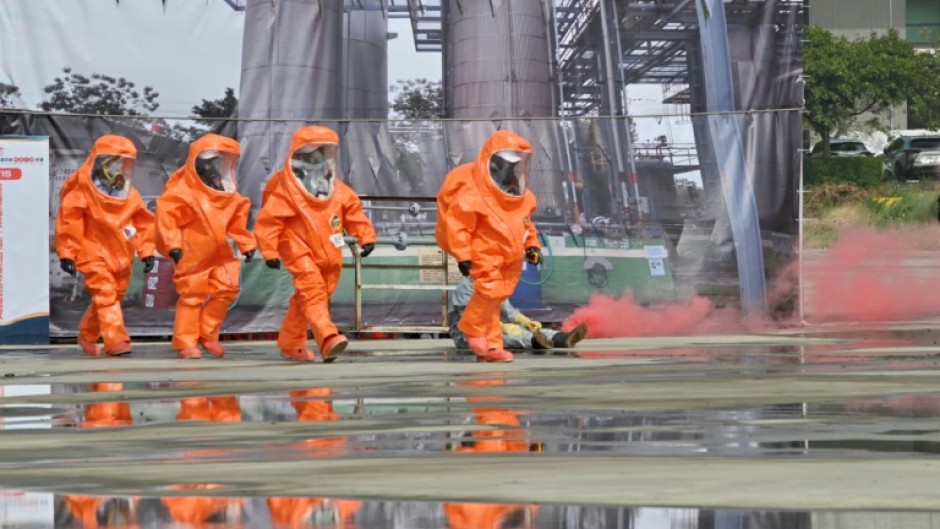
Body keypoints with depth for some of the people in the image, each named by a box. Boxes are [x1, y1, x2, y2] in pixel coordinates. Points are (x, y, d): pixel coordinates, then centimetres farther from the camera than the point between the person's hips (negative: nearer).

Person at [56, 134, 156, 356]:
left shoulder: (130, 195, 7)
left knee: (113, 296, 13)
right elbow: (68, 223, -9)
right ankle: (116, 340, -25)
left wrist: (146, 251, 8)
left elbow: (143, 223, 12)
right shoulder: (82, 193, -9)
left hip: (121, 257, 6)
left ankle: (87, 336, 33)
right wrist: (67, 254, -11)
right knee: (105, 294, -18)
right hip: (95, 255, -6)